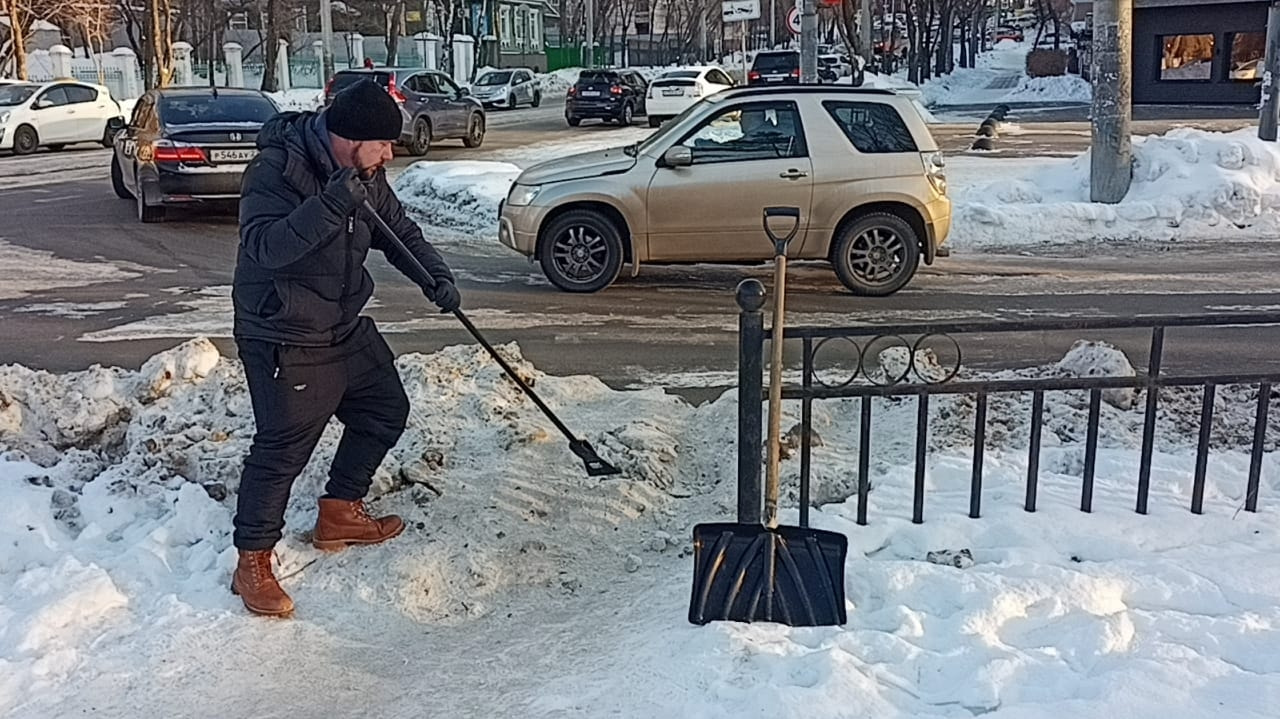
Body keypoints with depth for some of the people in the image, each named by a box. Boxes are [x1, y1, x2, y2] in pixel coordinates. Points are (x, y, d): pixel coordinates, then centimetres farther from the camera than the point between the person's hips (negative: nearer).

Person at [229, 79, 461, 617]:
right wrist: (330, 206, -44)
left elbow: (398, 229, 13)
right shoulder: (277, 170, -23)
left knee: (386, 411, 18)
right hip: (284, 341, -9)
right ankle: (252, 563, 10)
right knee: (283, 448, -6)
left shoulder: (362, 175, 3)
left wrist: (435, 275, -3)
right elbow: (263, 246, -35)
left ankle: (340, 514, 35)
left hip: (346, 328, 9)